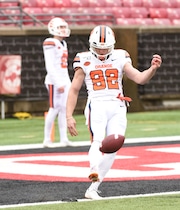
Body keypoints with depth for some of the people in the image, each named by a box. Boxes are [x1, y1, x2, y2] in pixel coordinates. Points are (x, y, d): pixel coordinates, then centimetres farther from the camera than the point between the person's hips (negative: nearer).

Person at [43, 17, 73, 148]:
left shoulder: (63, 44, 17)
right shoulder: (50, 44, -11)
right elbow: (50, 66, -17)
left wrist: (67, 82, 17)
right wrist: (58, 83, -20)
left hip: (65, 81, 9)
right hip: (55, 81, -9)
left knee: (64, 109, 7)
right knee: (54, 109, -8)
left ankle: (64, 139, 10)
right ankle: (47, 139, -1)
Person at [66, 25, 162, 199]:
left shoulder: (120, 58, 10)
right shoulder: (85, 61, 6)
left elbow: (140, 78, 1)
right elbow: (74, 90, 10)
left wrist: (153, 69, -19)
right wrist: (69, 117, 3)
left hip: (117, 108, 3)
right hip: (97, 105, -2)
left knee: (112, 149, -4)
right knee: (98, 139, -27)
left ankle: (92, 190, 4)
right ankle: (94, 171, -55)